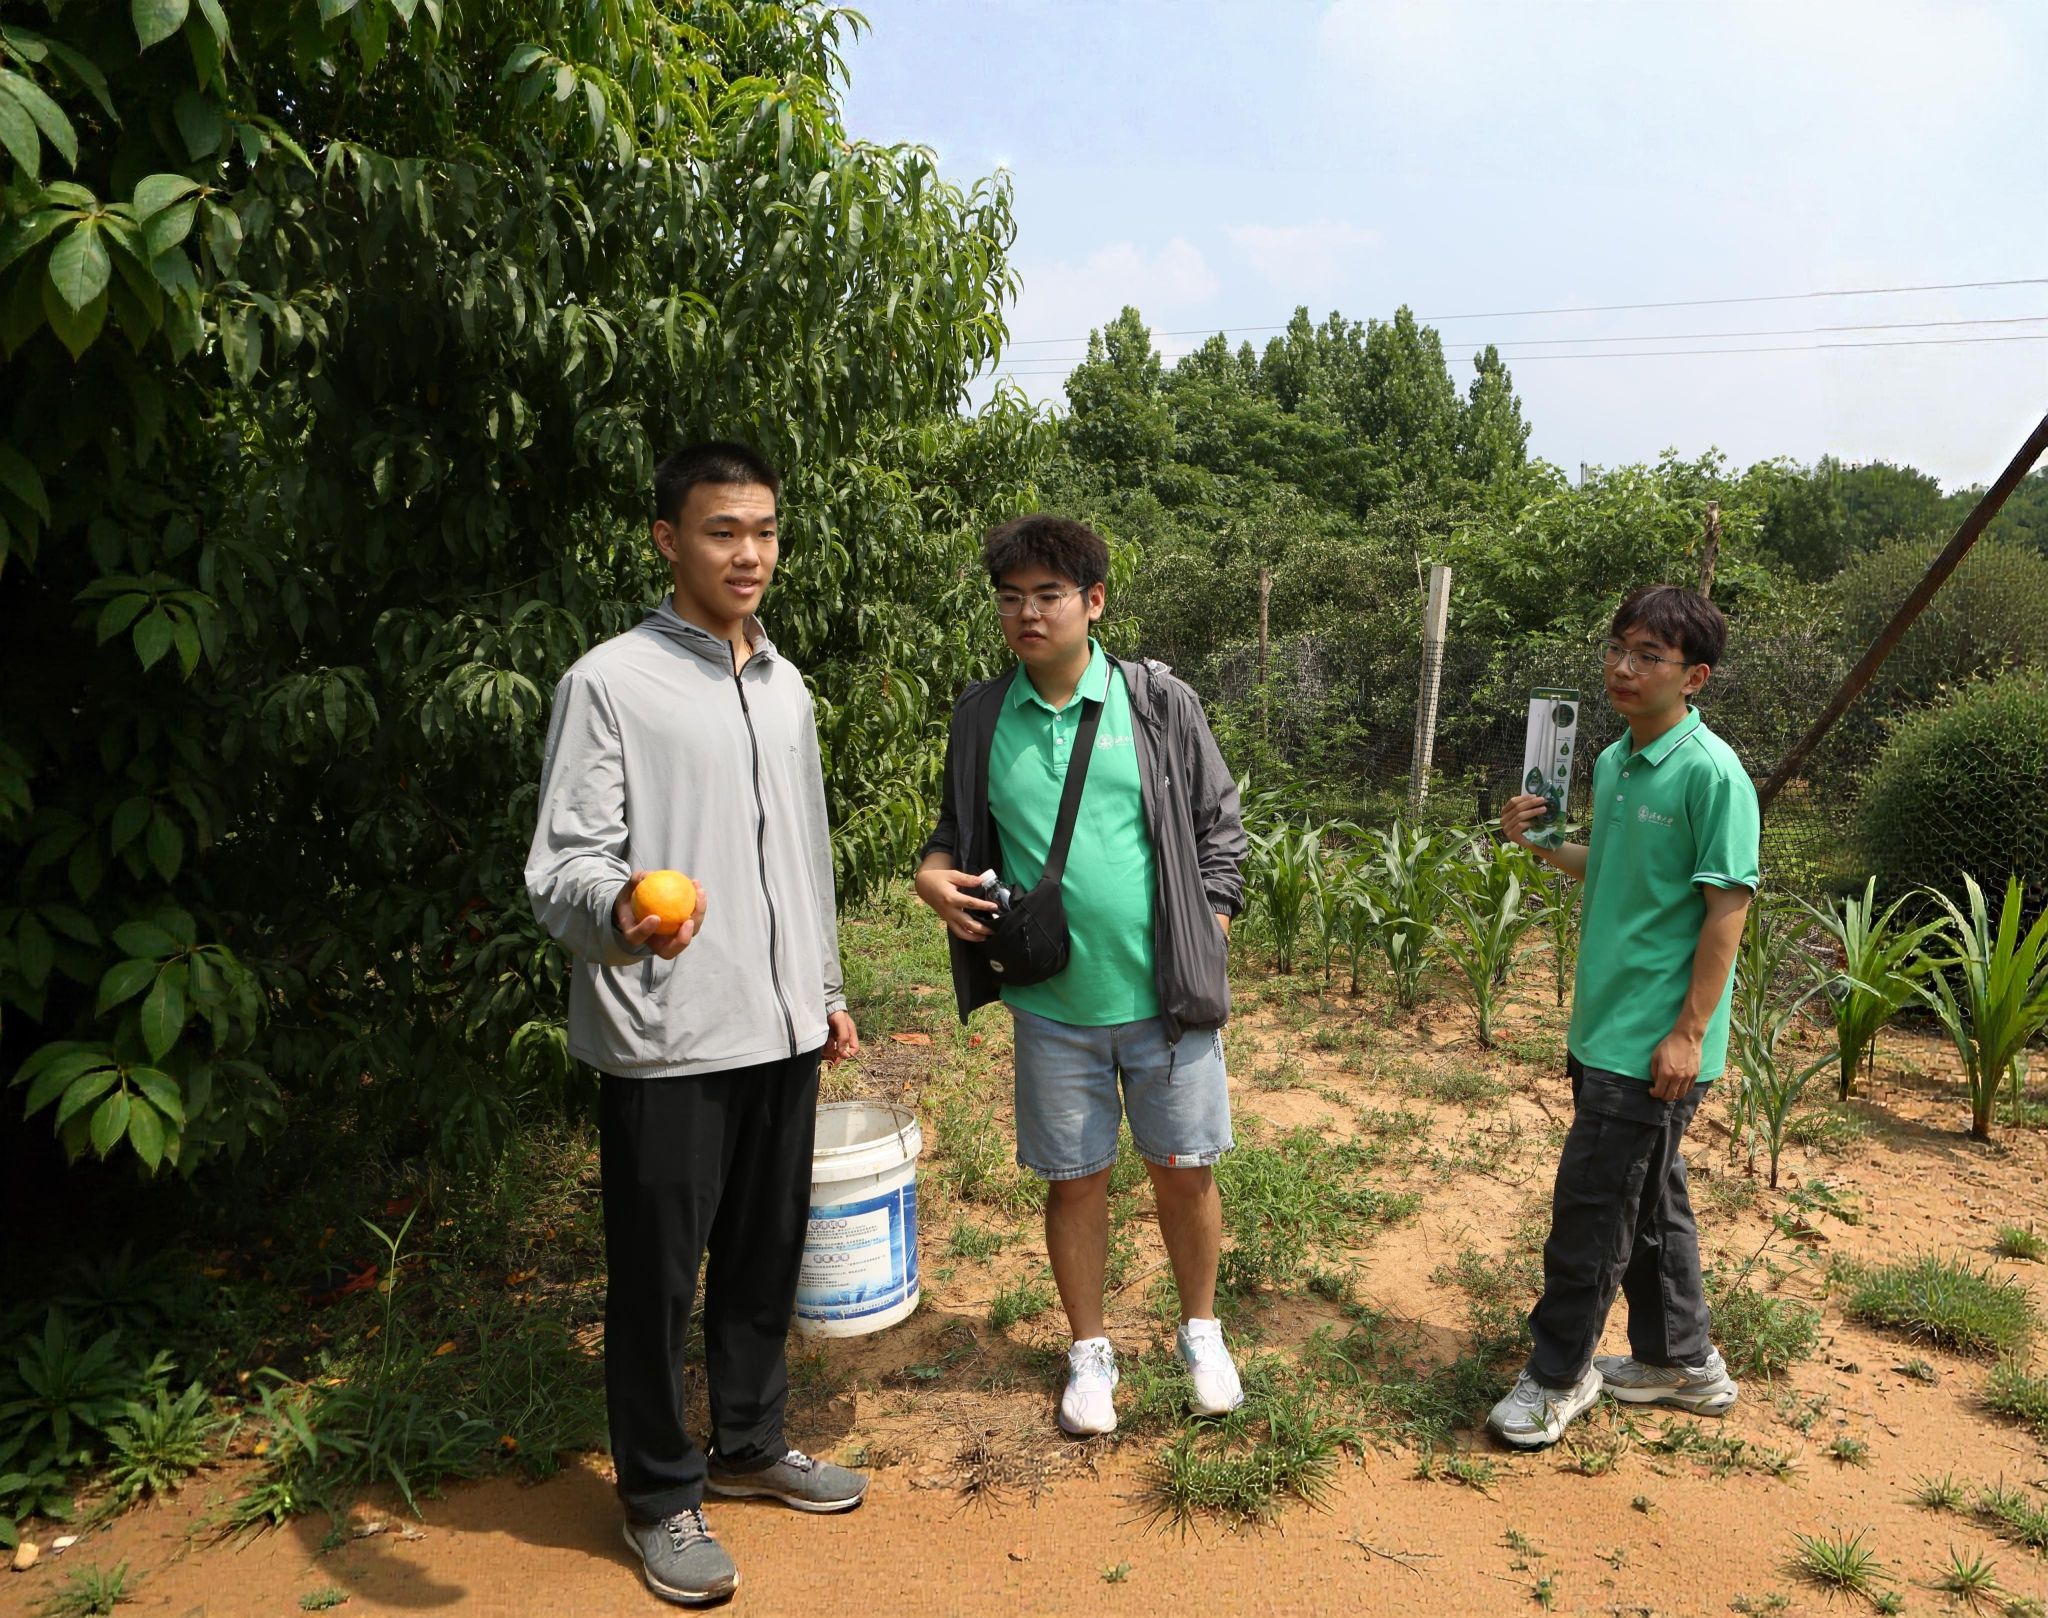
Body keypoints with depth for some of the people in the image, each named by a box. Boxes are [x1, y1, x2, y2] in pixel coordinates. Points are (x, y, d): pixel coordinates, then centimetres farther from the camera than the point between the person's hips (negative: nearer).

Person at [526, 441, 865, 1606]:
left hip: (781, 1029, 6)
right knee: (659, 1278, 8)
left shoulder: (787, 685, 11)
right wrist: (618, 916, -36)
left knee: (767, 1256, 18)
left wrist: (828, 991, 20)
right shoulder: (611, 681, -10)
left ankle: (750, 1445, 39)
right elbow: (564, 867, -14)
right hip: (667, 1040, -6)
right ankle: (661, 1495, 28)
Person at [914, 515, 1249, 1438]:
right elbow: (959, 830, 12)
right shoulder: (982, 716, 1)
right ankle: (1089, 1351, 33)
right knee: (1074, 1179, 13)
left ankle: (1201, 1332, 36)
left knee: (1184, 1171, 11)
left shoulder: (1159, 702, -4)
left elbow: (1219, 826, 2)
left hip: (1165, 998, -1)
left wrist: (1207, 945, -6)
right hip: (1052, 1005, 1)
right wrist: (936, 873, -10)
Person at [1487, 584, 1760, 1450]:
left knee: (1592, 1202, -1)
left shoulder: (1711, 773, -16)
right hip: (1604, 1024, 8)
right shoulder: (1612, 763, 9)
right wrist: (1539, 842, 4)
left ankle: (1558, 1374, 16)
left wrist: (1688, 1033, -19)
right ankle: (1681, 1361, 35)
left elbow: (1728, 907, -17)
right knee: (1648, 1197, 19)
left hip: (1656, 1039, -8)